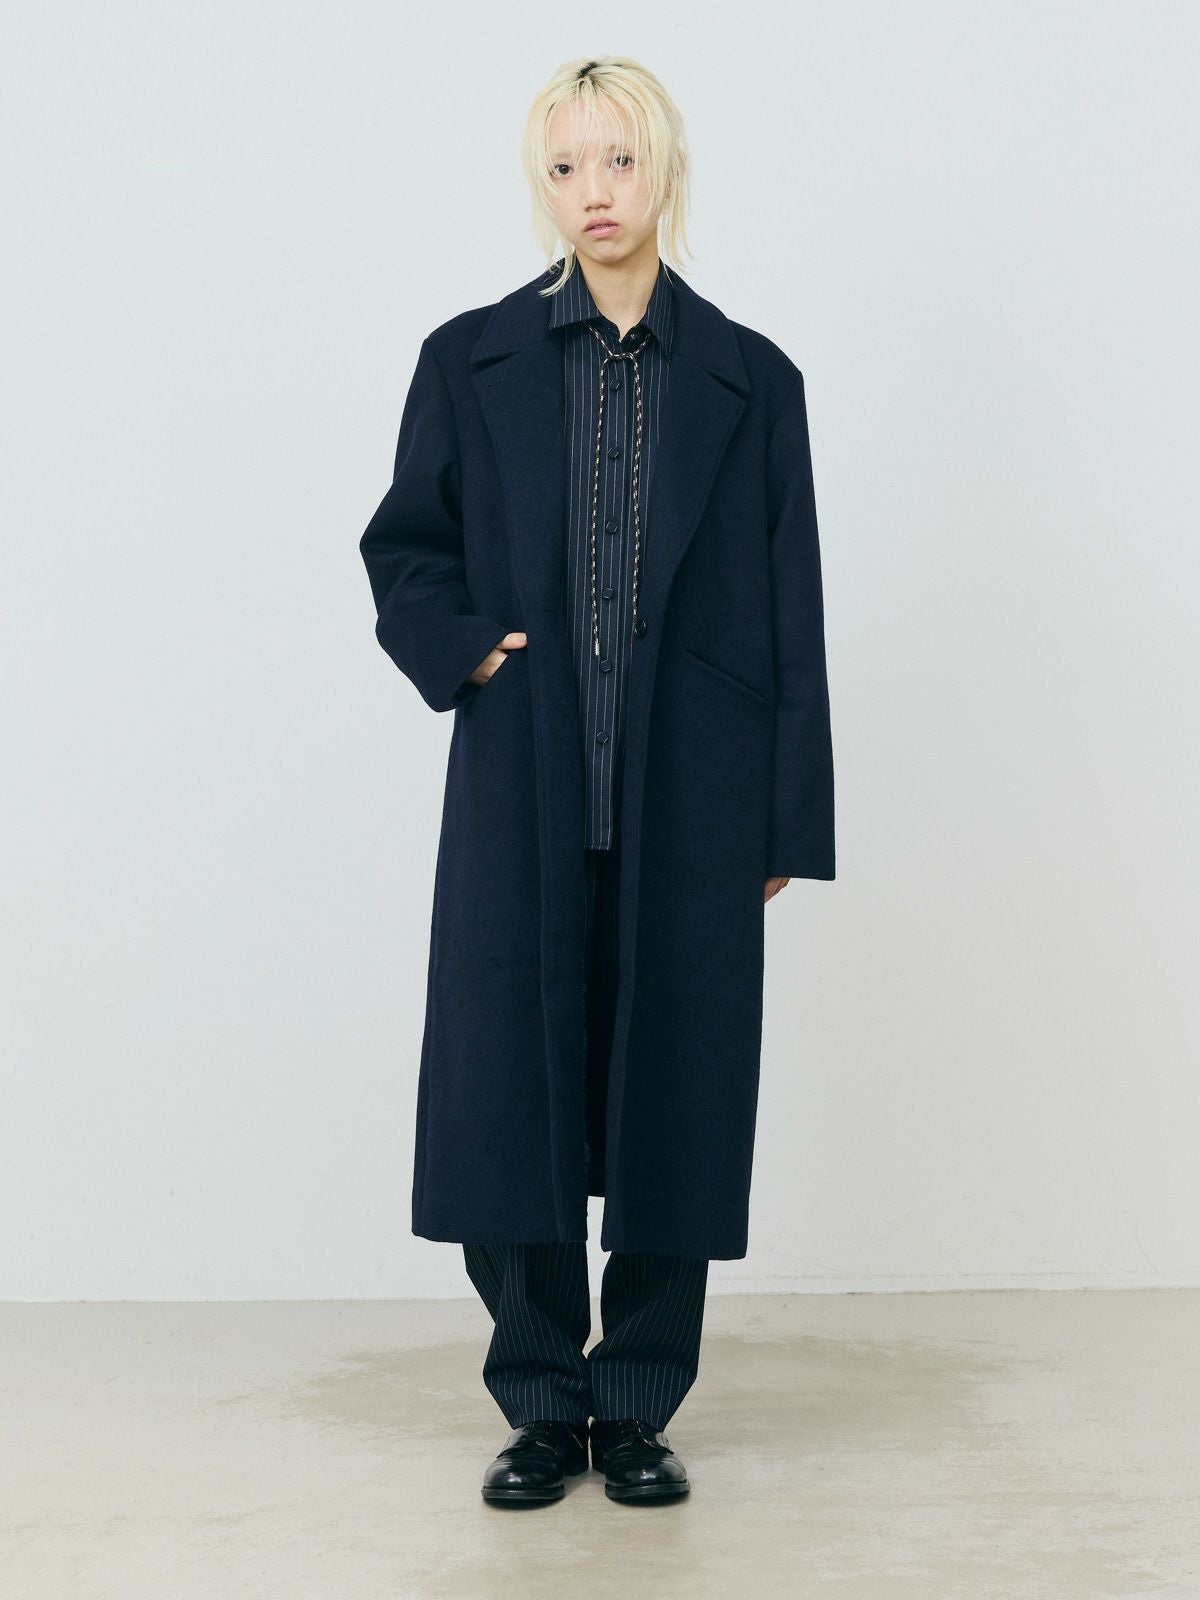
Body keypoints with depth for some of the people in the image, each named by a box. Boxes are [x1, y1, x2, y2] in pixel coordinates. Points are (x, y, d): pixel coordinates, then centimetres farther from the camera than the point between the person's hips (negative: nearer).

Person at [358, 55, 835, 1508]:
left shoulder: (751, 380, 6)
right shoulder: (472, 361, 6)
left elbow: (791, 615, 5)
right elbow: (402, 548, 15)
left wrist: (790, 820, 2)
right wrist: (461, 651, -5)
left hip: (692, 797, 0)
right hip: (522, 789, 0)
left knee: (675, 1092, 4)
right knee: (507, 1089, 0)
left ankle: (638, 1409, 20)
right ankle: (540, 1404, 18)